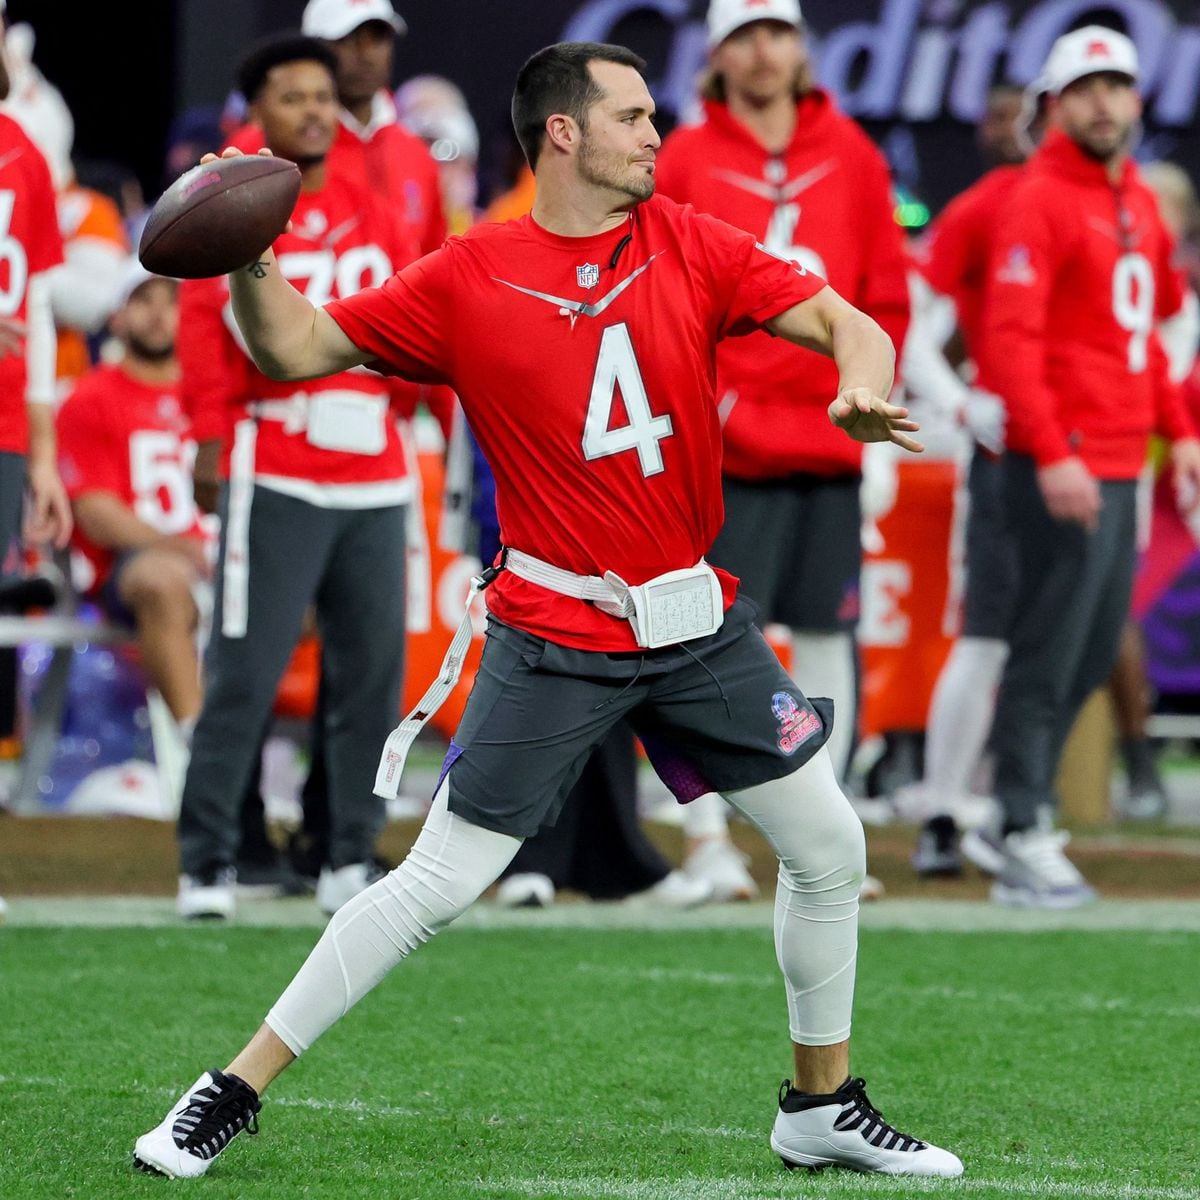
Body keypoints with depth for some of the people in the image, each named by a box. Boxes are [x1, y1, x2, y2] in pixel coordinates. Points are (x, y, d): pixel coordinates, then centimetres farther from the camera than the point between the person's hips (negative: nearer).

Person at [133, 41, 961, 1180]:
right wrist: (248, 261, -22)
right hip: (553, 639, -4)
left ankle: (822, 1107, 27)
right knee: (436, 883, -8)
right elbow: (296, 349, -3)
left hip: (699, 623, 4)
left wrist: (861, 387, -26)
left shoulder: (690, 247, 1)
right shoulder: (466, 279, -6)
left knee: (829, 848, 8)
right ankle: (236, 1090, 3)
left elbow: (846, 324, -4)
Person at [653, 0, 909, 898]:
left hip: (828, 443, 3)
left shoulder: (851, 156, 9)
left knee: (829, 636, 6)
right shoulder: (686, 159, 1)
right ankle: (708, 836, -1)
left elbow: (888, 292, 12)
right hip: (726, 449, -3)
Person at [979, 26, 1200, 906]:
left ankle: (1024, 801, 21)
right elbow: (1010, 339, -16)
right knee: (1050, 654, -7)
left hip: (1121, 467, 9)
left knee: (1096, 655, 12)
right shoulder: (1040, 203, -10)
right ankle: (1025, 843, -4)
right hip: (1063, 469, -9)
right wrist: (1052, 454, -23)